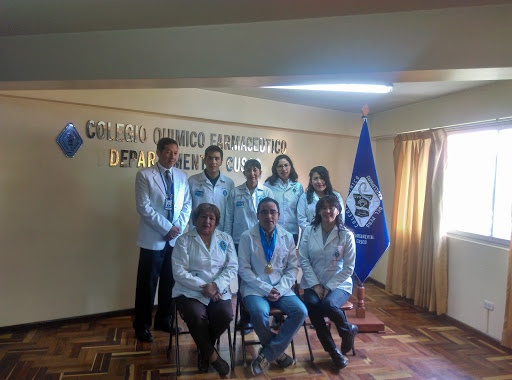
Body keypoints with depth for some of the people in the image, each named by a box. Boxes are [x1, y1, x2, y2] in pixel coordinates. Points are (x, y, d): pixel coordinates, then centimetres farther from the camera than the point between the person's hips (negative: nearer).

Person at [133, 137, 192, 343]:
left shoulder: (181, 176, 10)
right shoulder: (144, 175, -4)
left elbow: (186, 205, 9)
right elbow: (144, 207, -11)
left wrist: (178, 226, -7)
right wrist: (166, 227, -14)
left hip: (176, 238, 4)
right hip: (153, 239, -4)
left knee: (170, 282, 13)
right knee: (147, 284, 5)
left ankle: (163, 320, 30)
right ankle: (142, 326, 20)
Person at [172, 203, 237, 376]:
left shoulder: (225, 239, 12)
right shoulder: (183, 240, 3)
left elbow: (232, 267, 4)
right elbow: (179, 272, -6)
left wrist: (216, 285, -13)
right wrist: (203, 287, -15)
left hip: (219, 290, 2)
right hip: (189, 292, -2)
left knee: (225, 315, -24)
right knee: (197, 316, -30)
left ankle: (204, 349, 7)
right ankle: (212, 355, 0)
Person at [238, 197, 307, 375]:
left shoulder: (287, 237, 7)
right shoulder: (247, 237, -1)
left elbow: (293, 268, 6)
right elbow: (244, 269, -4)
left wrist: (279, 290, -10)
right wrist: (266, 289, -13)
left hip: (281, 288, 3)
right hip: (255, 288, -3)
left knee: (300, 311, -21)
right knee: (259, 313, -32)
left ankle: (267, 354, -8)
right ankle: (277, 351, -1)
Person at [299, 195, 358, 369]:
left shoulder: (346, 235, -4)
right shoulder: (309, 231, 1)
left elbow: (348, 268, -4)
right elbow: (303, 260, -2)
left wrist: (329, 287, -12)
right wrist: (315, 285, -11)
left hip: (339, 284, -2)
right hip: (313, 283, 2)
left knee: (328, 304, -32)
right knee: (312, 304, -28)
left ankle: (349, 330, 4)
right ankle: (332, 350, -6)